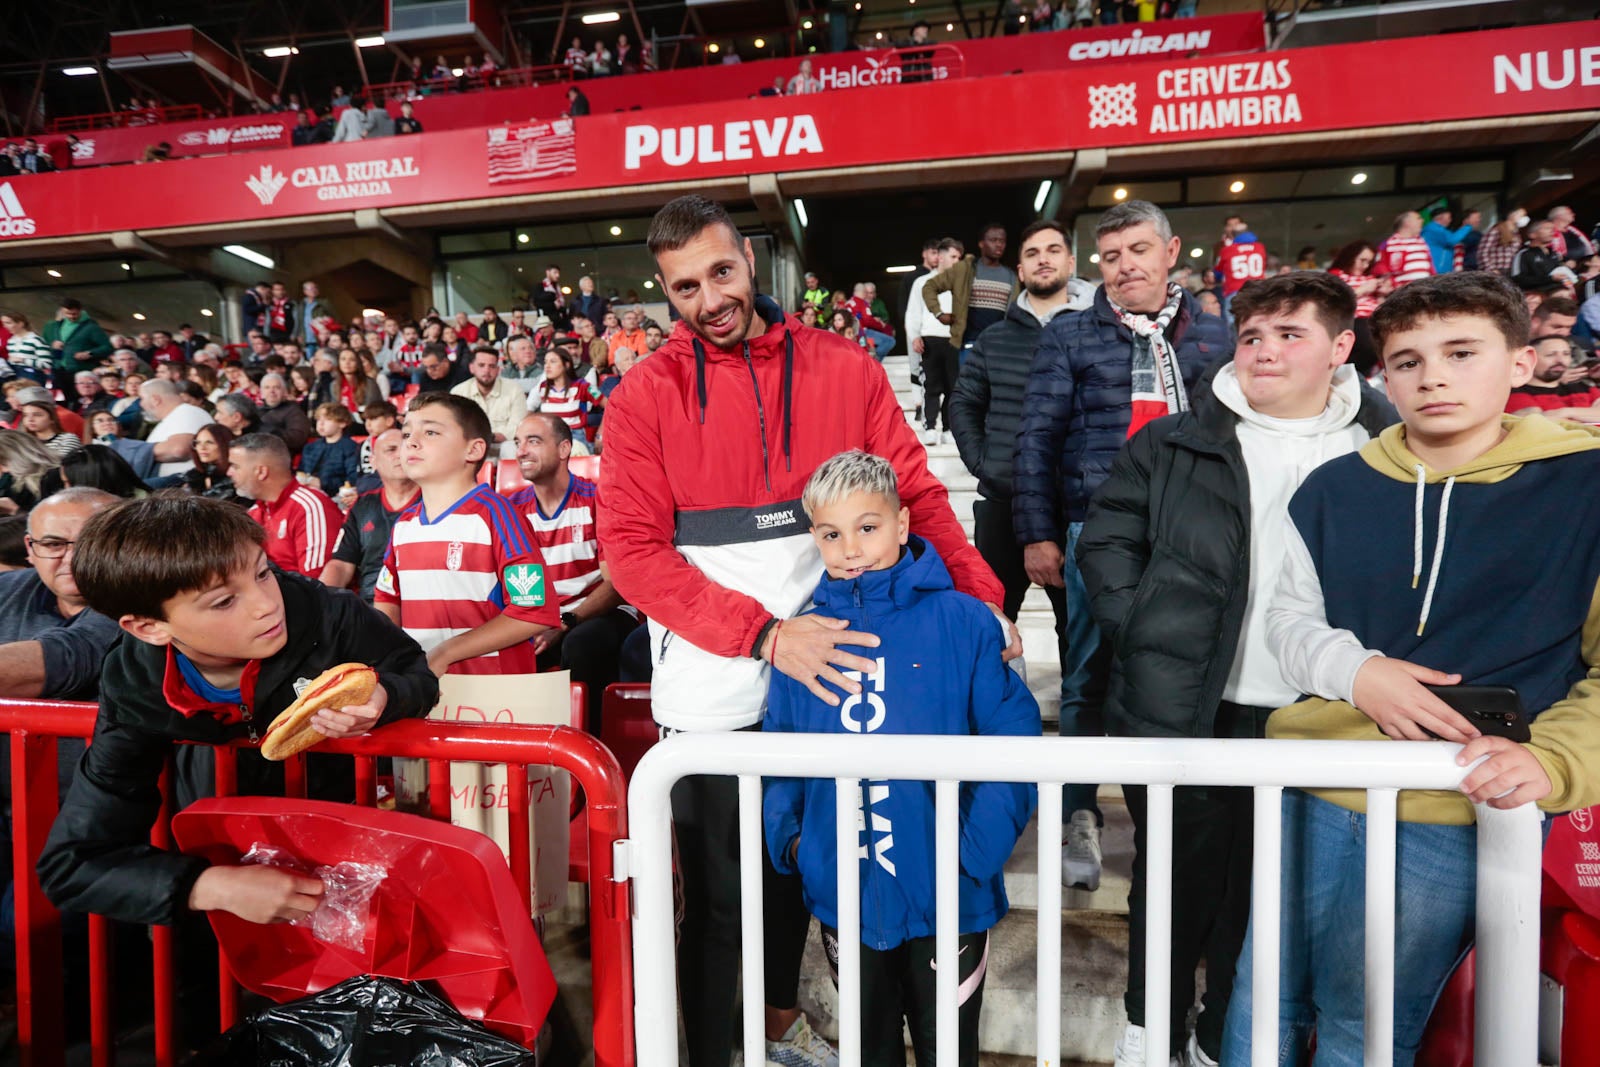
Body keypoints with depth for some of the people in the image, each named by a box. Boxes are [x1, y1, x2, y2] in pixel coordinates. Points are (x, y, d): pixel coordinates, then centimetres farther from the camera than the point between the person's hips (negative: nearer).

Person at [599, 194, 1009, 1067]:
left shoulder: (842, 368, 2)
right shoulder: (645, 395, -4)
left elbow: (915, 495, 3)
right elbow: (633, 549, -11)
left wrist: (981, 598, -9)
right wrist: (763, 635, -21)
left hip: (823, 674, 3)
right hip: (713, 696, -3)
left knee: (796, 869, 23)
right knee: (719, 895, 12)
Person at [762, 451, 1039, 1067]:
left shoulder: (961, 621, -13)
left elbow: (1015, 740, -12)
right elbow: (778, 747, 4)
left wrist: (976, 847, -19)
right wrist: (787, 833, -7)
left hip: (946, 898, -2)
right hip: (843, 894, 3)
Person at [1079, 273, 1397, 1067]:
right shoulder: (1173, 443, 0)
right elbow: (1106, 537, 2)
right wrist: (1139, 624, -8)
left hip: (1310, 719, 2)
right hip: (1181, 710, -1)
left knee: (1266, 884, 16)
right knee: (1174, 875, 14)